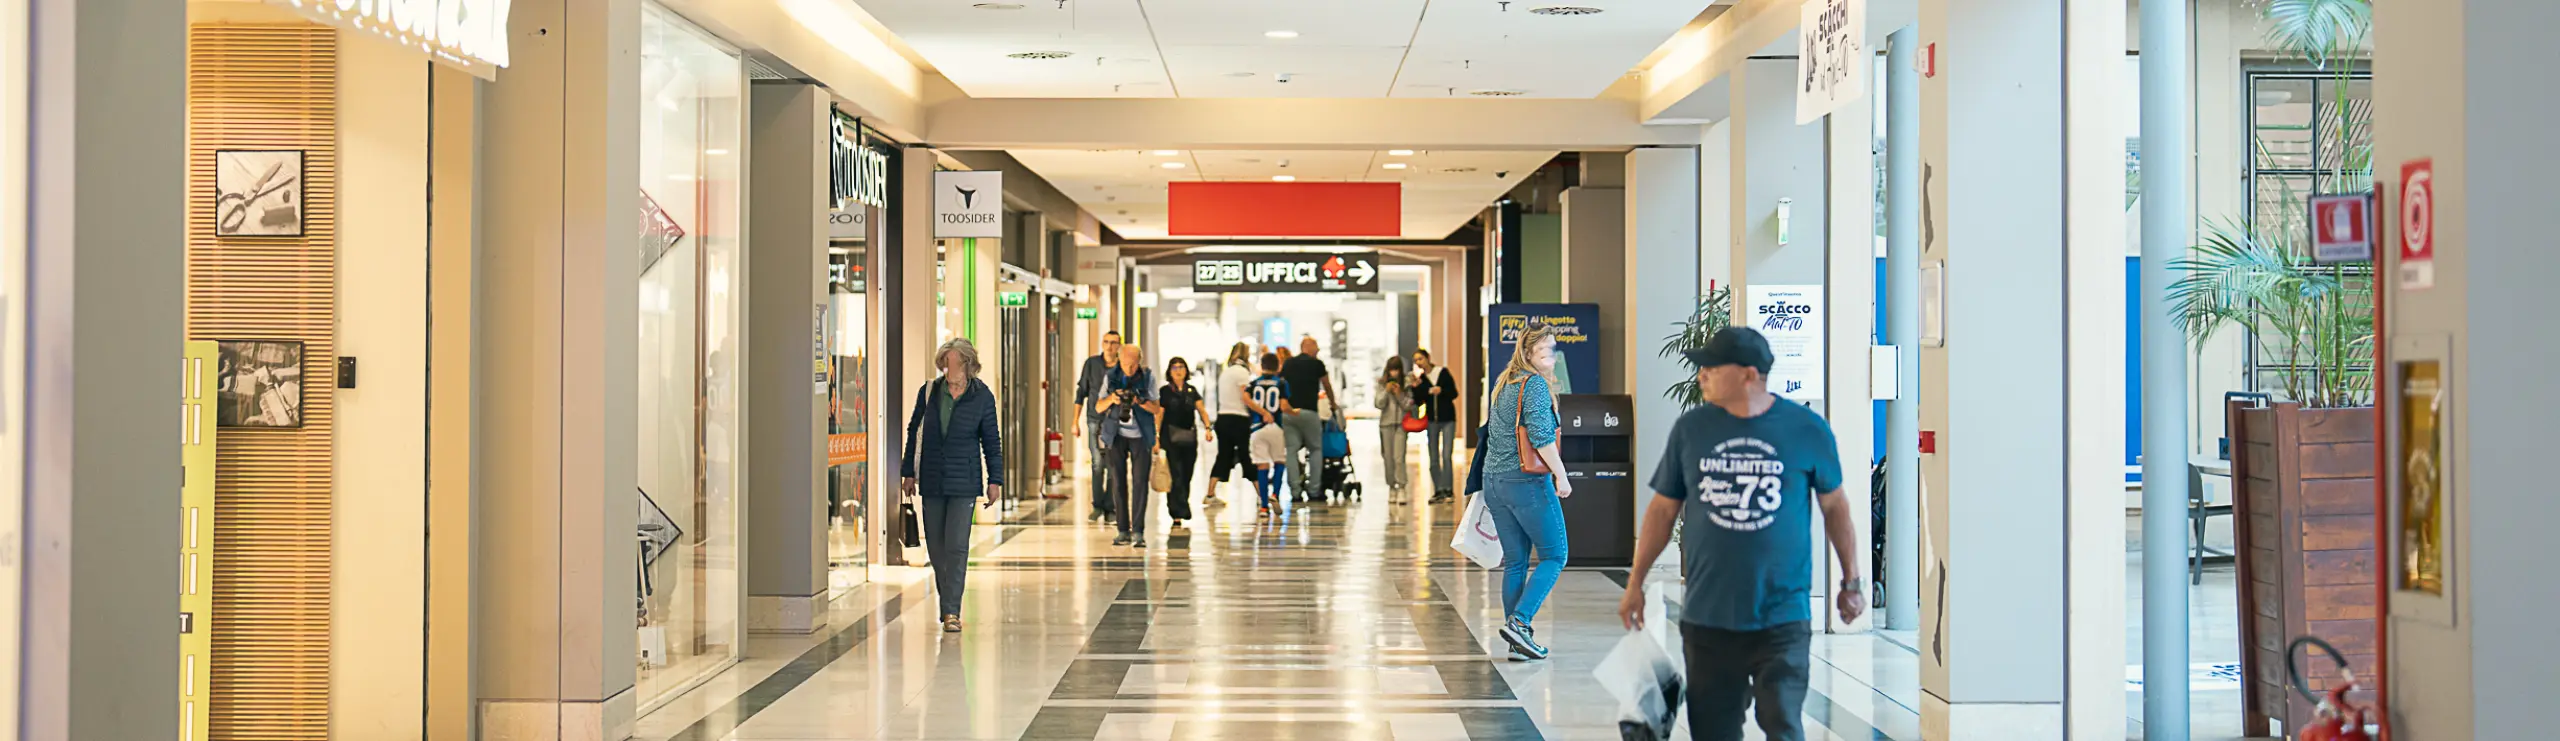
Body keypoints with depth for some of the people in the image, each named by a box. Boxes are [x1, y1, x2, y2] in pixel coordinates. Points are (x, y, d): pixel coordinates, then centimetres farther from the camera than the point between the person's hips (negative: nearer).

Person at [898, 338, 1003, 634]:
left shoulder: (982, 396, -3)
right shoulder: (929, 392, 2)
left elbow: (992, 440, 3)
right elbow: (914, 432, 11)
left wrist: (995, 480, 1)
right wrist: (908, 472, 9)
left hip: (964, 483, -3)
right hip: (931, 481, 3)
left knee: (956, 547, -9)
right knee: (935, 548, 7)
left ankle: (952, 611, -6)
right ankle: (947, 604, 21)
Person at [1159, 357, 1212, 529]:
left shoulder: (1192, 391, 12)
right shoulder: (1165, 391, 1)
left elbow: (1201, 410, 8)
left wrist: (1207, 428, -8)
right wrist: (1156, 436, -10)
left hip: (1190, 437, 4)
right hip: (1171, 437, -4)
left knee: (1186, 476, 6)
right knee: (1175, 475, -10)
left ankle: (1178, 511, 17)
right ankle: (1178, 514, -13)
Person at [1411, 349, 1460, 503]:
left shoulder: (1443, 372, -3)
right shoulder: (1420, 379, 5)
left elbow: (1454, 393, -4)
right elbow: (1419, 402, 0)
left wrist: (1441, 391, -21)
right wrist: (1416, 388, -13)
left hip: (1448, 418, -4)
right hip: (1432, 420, 4)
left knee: (1446, 456, -11)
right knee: (1433, 458, 4)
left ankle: (1448, 489, -8)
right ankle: (1438, 491, 9)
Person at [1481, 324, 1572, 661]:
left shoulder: (1504, 383, 16)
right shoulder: (1535, 384, -11)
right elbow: (1540, 434, -20)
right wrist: (1561, 475, -14)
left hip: (1494, 481, 8)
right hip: (1527, 481, -8)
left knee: (1515, 561, 11)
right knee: (1554, 556, 2)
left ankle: (1518, 643, 10)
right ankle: (1519, 621, -12)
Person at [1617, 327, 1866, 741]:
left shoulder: (1808, 430, -3)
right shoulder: (1691, 428, 2)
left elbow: (1834, 506, 9)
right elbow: (1663, 508, 10)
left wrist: (1851, 582, 12)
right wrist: (1635, 583, 10)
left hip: (1783, 617, -2)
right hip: (1707, 617, 2)